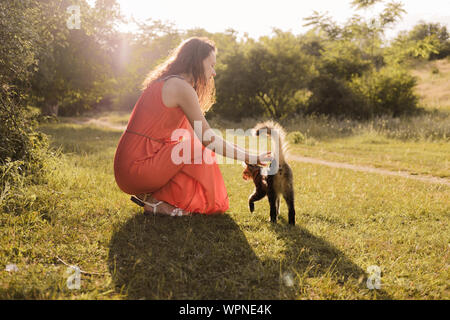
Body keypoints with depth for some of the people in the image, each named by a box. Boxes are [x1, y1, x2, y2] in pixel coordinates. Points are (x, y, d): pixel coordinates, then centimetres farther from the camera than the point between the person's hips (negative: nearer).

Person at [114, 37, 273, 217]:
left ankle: (148, 194, 10)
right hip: (137, 167, -9)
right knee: (198, 149, -9)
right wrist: (250, 158, 0)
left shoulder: (166, 83, 18)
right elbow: (209, 140, -9)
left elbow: (203, 136, 20)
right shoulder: (181, 87, -12)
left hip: (128, 166, 9)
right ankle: (156, 201, -4)